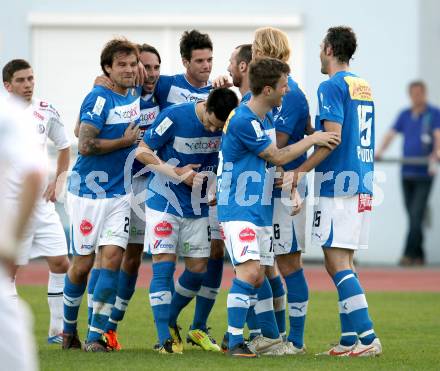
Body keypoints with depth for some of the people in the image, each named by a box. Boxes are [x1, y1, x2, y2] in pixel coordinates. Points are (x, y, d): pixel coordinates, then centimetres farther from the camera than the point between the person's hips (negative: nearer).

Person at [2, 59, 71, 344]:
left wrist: (58, 182, 8)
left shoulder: (46, 112, 6)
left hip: (42, 201, 4)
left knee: (60, 262, 0)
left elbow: (64, 147, 19)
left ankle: (59, 330, 8)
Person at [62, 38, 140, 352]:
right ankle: (69, 329, 25)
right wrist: (126, 141, -13)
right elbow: (86, 146, -21)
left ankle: (95, 336, -7)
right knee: (83, 265, 4)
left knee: (112, 258, -9)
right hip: (88, 192, -5)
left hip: (120, 194, 5)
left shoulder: (135, 95, 7)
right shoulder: (99, 98, -15)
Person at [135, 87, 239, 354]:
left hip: (197, 207, 4)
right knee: (164, 264, -12)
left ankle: (170, 319, 27)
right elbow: (142, 152, -10)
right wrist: (175, 172, -17)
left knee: (198, 267, 4)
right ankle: (165, 338, -13)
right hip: (164, 202, -4)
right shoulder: (175, 117, -18)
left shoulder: (228, 125, -6)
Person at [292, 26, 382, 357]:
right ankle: (349, 339, 9)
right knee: (343, 264, 12)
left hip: (339, 182, -9)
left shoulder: (332, 86, -9)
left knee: (337, 263, -9)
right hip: (363, 184, 9)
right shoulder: (363, 86, 17)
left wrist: (300, 171, -16)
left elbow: (332, 137, -18)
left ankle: (368, 338, -16)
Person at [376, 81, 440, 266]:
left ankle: (409, 254, -14)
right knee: (413, 216, 7)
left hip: (424, 173, -5)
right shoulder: (404, 115, 13)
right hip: (407, 173, 5)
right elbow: (391, 133, 6)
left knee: (416, 216, -12)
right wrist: (380, 151, -12)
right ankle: (419, 255, 13)